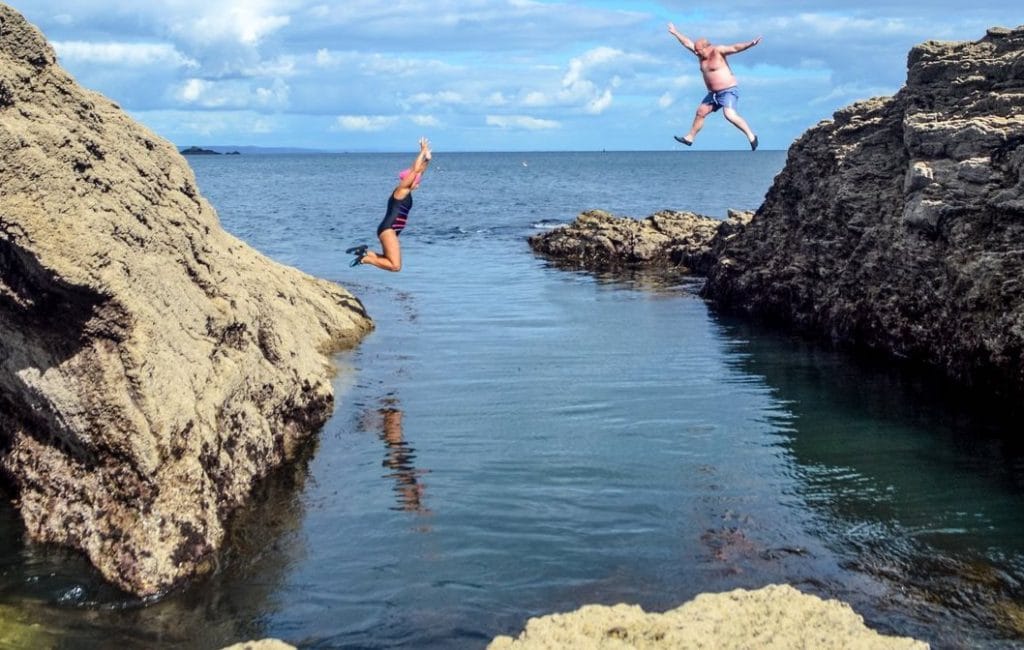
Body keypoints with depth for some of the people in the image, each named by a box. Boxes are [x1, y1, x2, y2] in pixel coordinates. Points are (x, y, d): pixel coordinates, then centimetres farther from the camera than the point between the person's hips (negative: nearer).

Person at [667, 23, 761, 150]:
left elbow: (735, 48, -23)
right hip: (713, 93, 9)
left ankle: (751, 136, -22)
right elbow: (687, 43, 19)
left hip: (728, 91, -9)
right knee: (700, 112, 16)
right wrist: (675, 33, 27)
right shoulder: (702, 54, 8)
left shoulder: (718, 51, -13)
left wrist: (750, 44, -36)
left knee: (730, 114, -26)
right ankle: (690, 137, 31)